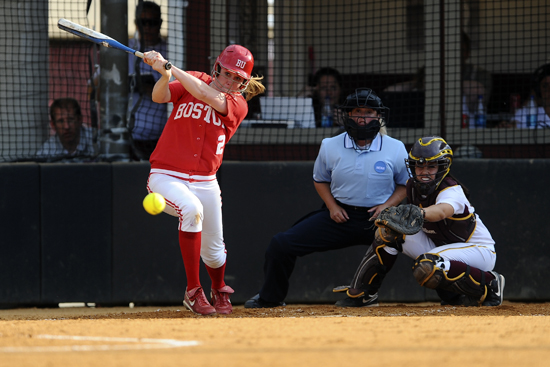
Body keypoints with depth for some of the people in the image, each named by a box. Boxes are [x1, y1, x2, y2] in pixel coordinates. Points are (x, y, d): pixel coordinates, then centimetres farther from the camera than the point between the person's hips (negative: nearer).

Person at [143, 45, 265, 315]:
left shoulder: (238, 105, -1)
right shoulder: (192, 81, 4)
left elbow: (206, 96, -20)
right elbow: (159, 96, -12)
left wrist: (170, 67, -24)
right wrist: (165, 75, -34)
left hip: (204, 183, 2)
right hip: (167, 176, -2)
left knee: (213, 251, 8)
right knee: (191, 208, -34)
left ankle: (219, 292, 45)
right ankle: (193, 291, -24)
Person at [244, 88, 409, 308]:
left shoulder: (396, 149, -4)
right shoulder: (330, 146, 1)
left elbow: (406, 184, 6)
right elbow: (320, 180, 16)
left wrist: (387, 205, -12)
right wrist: (332, 206, -1)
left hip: (377, 218, -1)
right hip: (340, 215, 2)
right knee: (281, 245, -6)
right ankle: (271, 297, 17)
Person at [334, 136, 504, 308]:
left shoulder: (452, 190, -27)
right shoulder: (412, 186, -4)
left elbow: (442, 211, -52)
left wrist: (420, 213, -70)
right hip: (442, 247, 8)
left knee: (426, 267, -37)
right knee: (387, 232, -7)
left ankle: (489, 283, -17)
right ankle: (360, 294, 5)